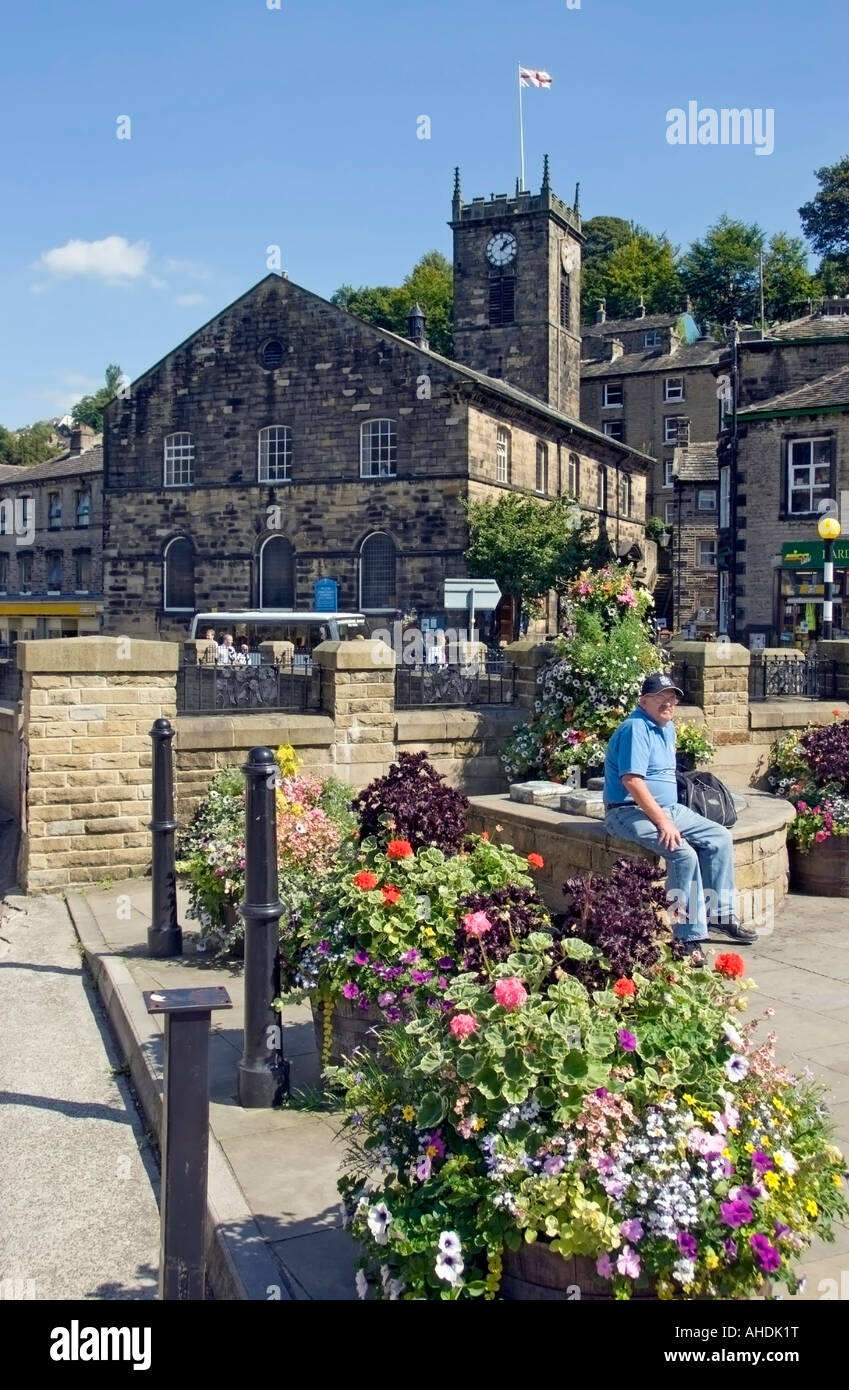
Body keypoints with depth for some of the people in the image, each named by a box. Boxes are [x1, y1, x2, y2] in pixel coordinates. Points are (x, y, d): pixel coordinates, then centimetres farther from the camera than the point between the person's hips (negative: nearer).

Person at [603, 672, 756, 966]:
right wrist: (662, 821, -25)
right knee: (684, 854, -28)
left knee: (720, 838, 3)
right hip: (630, 811, -10)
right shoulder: (636, 728, -16)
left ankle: (720, 914, 11)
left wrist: (669, 816, 12)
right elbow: (631, 780, -25)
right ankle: (689, 938, -21)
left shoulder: (668, 728, 15)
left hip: (668, 808, 10)